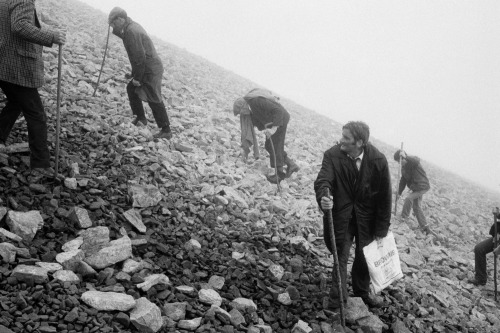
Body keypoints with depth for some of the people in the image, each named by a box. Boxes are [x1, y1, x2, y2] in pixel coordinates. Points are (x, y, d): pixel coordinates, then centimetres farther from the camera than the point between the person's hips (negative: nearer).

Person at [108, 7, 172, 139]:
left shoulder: (131, 31, -18)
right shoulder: (133, 27, 14)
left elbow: (139, 56, -21)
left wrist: (137, 77, -16)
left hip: (150, 71, -10)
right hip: (150, 68, 10)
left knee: (154, 100, -6)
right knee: (131, 88, 20)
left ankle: (166, 131, -1)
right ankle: (140, 118, 27)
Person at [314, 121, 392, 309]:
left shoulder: (378, 160, -16)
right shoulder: (332, 155, -17)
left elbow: (385, 196, -10)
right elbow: (323, 180, -27)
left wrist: (382, 229, -7)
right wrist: (323, 197, -52)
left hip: (367, 216, 1)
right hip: (340, 215, -1)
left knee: (364, 257, 17)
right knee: (340, 256, 6)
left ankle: (362, 292, 41)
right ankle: (337, 298, 23)